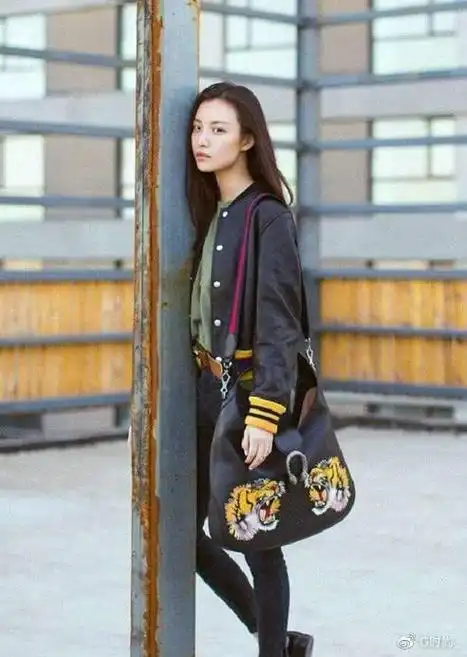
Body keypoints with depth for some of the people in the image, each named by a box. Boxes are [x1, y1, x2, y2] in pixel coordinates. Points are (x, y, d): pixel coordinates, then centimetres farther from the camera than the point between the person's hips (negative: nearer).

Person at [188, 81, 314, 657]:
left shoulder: (269, 217, -12)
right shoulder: (211, 214, 12)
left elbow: (279, 322, -20)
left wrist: (263, 414, -28)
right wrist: (190, 386, 16)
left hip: (251, 391, -8)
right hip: (206, 390, 8)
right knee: (184, 525, 12)